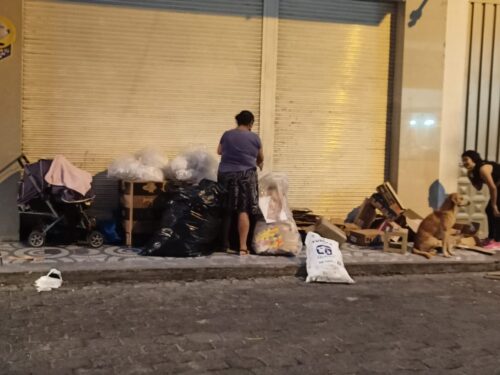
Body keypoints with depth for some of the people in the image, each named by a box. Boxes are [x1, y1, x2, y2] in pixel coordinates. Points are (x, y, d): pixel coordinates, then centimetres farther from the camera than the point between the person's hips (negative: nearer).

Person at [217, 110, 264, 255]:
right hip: (245, 176, -3)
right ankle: (243, 247, -9)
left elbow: (219, 151, 23)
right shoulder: (254, 138, 0)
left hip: (225, 174, 3)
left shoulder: (226, 135, 5)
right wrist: (259, 164, 38)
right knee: (243, 211, -3)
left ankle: (225, 245, 16)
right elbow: (260, 159, 16)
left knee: (226, 212, 9)